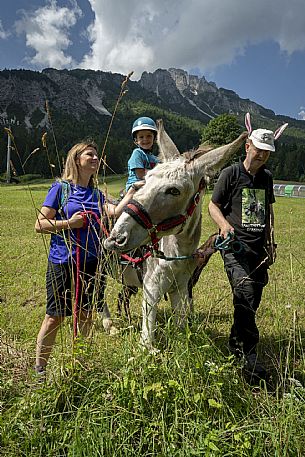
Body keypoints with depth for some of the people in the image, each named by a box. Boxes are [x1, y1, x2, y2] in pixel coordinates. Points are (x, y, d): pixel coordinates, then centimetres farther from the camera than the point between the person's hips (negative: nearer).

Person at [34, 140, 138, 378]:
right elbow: (40, 224, -6)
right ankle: (39, 368, 23)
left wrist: (132, 192, -13)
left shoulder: (96, 193, 10)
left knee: (86, 316, 15)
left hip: (92, 262, 5)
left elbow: (115, 211, -7)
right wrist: (69, 223, -17)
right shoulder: (61, 188, -4)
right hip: (63, 263, -5)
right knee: (55, 316, 4)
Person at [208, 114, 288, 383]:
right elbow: (213, 205, 0)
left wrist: (271, 242, 17)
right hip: (234, 244, -6)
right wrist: (224, 225, -20)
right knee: (245, 292, -23)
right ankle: (250, 357, -15)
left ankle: (235, 344, 32)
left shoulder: (267, 177, 16)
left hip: (259, 247, 6)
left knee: (253, 301, 11)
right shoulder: (231, 173, -1)